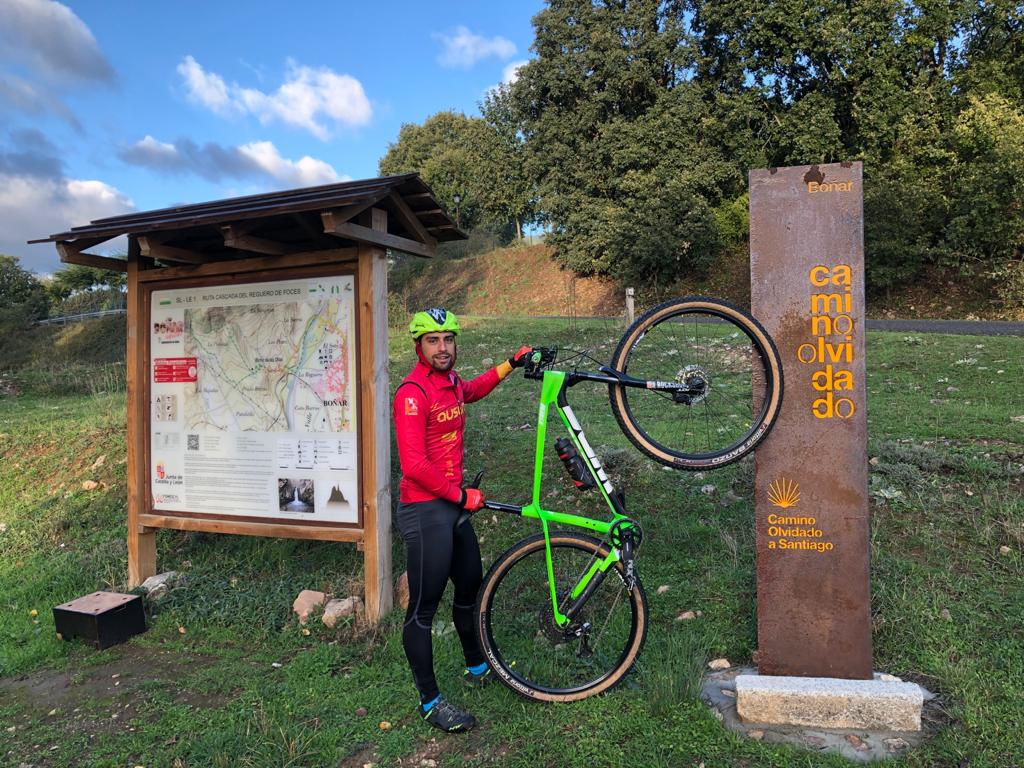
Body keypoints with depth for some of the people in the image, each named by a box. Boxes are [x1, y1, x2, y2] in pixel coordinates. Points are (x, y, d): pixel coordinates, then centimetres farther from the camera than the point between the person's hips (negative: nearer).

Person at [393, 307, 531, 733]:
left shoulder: (450, 382, 7)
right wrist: (461, 495, -14)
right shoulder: (413, 393, -19)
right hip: (426, 510, -10)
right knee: (424, 608, 2)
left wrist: (511, 364, 31)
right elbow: (414, 465, -24)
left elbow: (472, 390, 34)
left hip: (454, 505, 10)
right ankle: (430, 702, 17)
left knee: (471, 588, 22)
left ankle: (477, 667, 44)